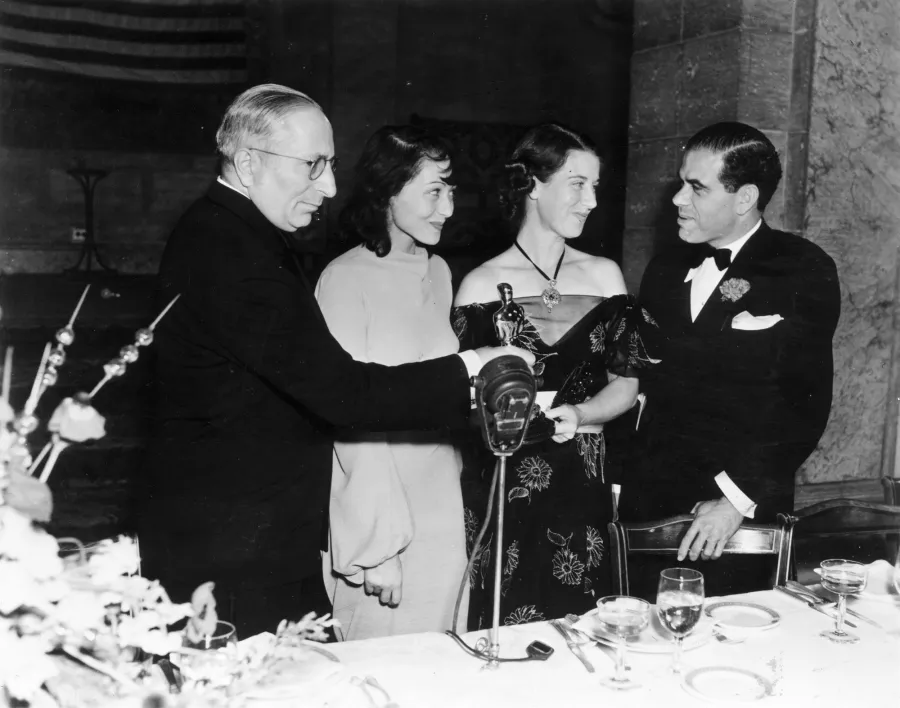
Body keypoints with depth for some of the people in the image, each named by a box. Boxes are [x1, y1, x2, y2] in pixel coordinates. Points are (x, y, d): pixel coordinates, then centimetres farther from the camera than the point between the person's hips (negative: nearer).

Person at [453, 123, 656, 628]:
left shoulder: (604, 276, 7)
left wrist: (579, 413, -11)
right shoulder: (481, 286, -2)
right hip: (500, 488, -2)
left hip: (583, 486, 3)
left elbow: (626, 385, 7)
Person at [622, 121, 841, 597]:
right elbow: (639, 382, 11)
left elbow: (806, 402, -10)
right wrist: (619, 482, 2)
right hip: (648, 503, 4)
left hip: (743, 512, -4)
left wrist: (737, 498, -16)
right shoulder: (664, 271, 10)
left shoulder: (804, 272, -5)